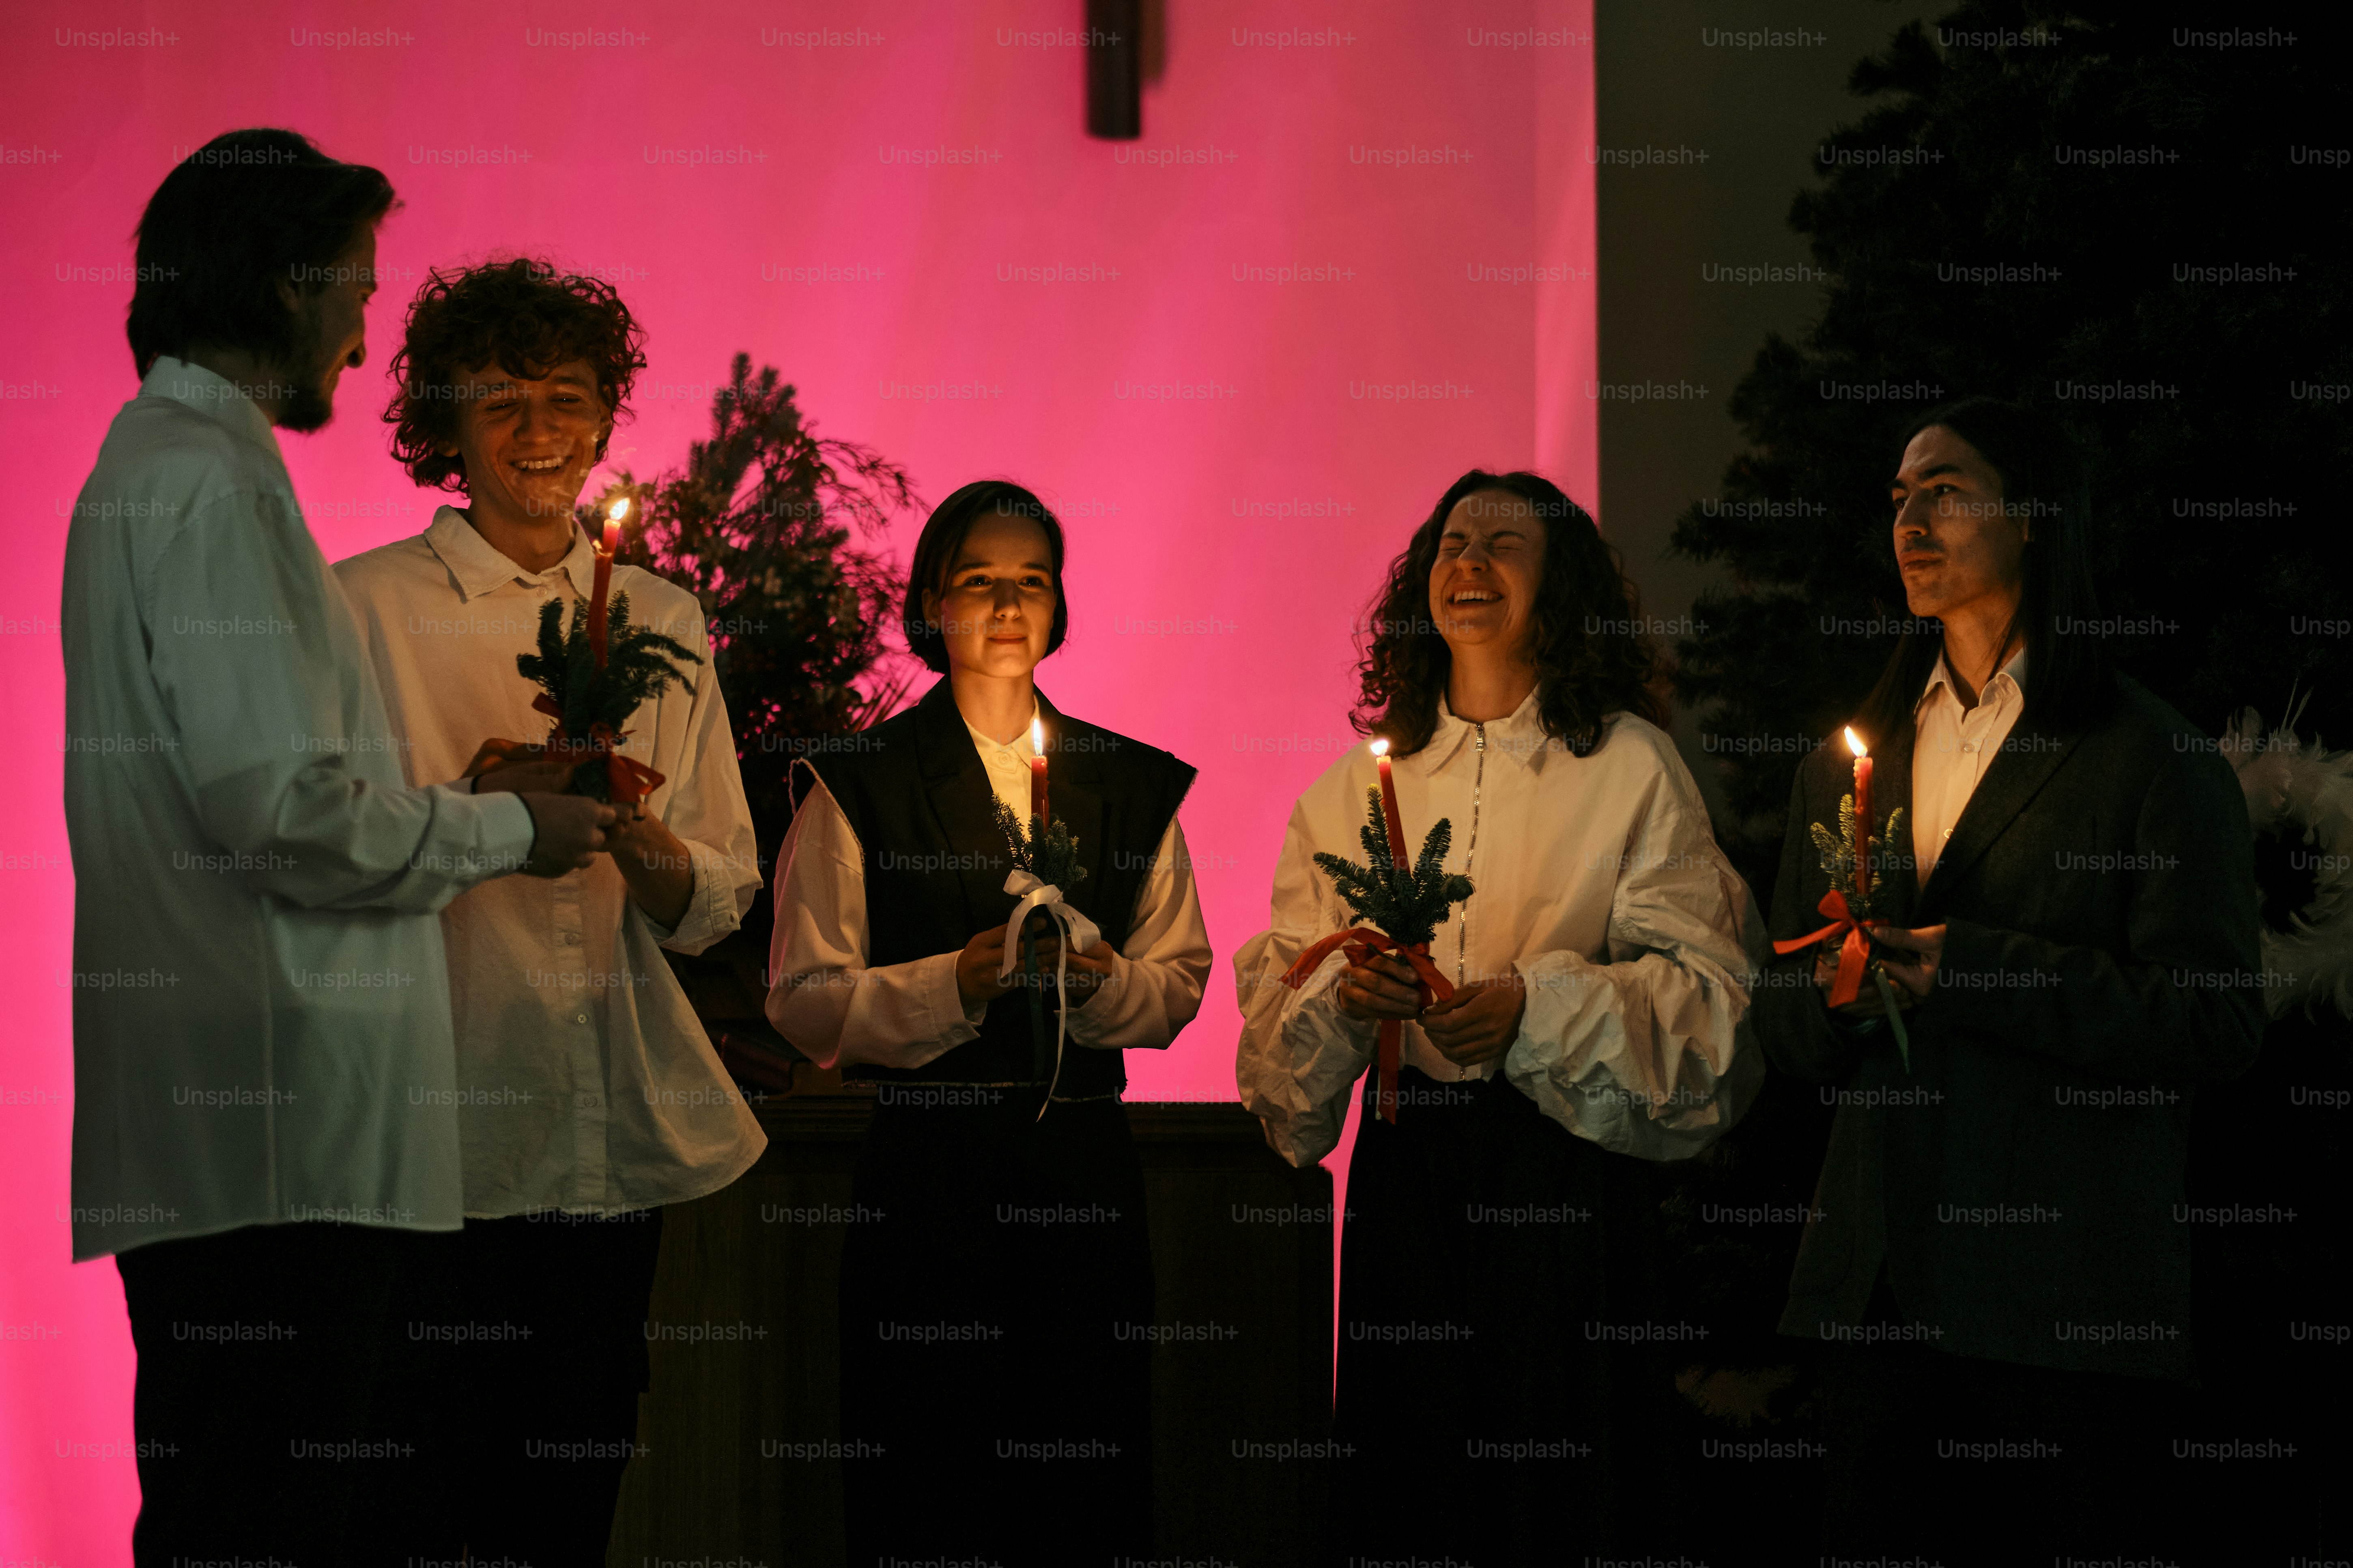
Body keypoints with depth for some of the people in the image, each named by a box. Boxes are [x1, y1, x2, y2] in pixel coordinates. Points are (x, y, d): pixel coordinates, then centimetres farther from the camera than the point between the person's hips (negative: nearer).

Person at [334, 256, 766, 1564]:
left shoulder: (663, 621, 14)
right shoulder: (367, 609, 1)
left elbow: (724, 899, 12)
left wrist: (643, 841, -9)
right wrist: (476, 802, -19)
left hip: (617, 1141, 4)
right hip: (437, 1142, -4)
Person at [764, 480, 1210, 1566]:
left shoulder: (1136, 784, 12)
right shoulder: (860, 786, 2)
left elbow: (1180, 985, 11)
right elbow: (805, 999, -5)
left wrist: (1098, 979, -10)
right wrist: (959, 981, -16)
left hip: (1085, 1156, 3)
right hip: (928, 1168, -3)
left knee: (1092, 1477, 3)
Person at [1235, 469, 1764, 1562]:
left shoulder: (1629, 766, 1)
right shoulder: (1359, 781, 12)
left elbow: (1705, 980, -5)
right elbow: (1280, 973, 9)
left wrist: (1539, 1007, -17)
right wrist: (1344, 990, -13)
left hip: (1567, 1163, -3)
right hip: (1406, 1162, 3)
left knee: (1557, 1465, -2)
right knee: (1403, 1462, 3)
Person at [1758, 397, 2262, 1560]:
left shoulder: (2155, 758, -2)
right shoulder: (1847, 763, 16)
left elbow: (2214, 1023, -10)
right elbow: (1785, 1028, 18)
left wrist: (1966, 970, -17)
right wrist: (1839, 992, -7)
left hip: (2069, 1289, -5)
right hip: (1874, 1280, 5)